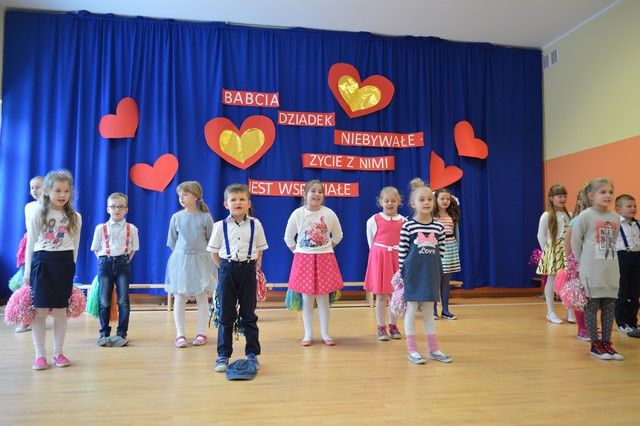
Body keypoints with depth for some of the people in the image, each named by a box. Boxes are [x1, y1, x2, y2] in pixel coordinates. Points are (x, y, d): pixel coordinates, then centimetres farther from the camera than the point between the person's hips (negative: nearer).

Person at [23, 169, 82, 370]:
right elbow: (30, 245, 3)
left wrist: (70, 267, 9)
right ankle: (40, 355, 11)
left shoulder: (75, 217, 5)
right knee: (40, 310, 0)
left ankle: (58, 352, 18)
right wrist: (27, 273, 2)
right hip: (42, 263, -2)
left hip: (64, 264, 2)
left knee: (61, 310, 7)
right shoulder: (38, 215, 0)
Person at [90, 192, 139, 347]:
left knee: (123, 300, -2)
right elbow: (96, 249, 10)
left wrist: (125, 261, 2)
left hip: (123, 263, 0)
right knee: (104, 300, 2)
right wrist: (104, 262, 3)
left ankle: (121, 333, 6)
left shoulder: (131, 229, 4)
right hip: (105, 263, 0)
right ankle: (104, 333, 13)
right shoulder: (101, 228, 4)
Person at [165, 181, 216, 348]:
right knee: (180, 297, 3)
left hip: (201, 260, -1)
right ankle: (180, 334, 11)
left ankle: (202, 333, 14)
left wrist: (201, 253, 1)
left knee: (202, 296, 4)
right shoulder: (176, 217, 1)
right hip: (180, 259, 2)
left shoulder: (205, 217, -5)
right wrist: (181, 253, 7)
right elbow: (172, 241, 10)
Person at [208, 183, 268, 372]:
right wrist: (226, 268, 2)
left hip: (248, 270, 0)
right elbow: (214, 252, 5)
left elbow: (260, 250, 8)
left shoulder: (255, 224, 0)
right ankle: (223, 355, 14)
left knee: (249, 315, 7)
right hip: (227, 270, 0)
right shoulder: (220, 225, -1)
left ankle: (252, 354, 18)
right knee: (226, 315, 5)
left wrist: (253, 265, 2)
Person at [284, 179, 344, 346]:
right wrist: (298, 251, 4)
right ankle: (308, 334, 16)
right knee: (307, 299, 5)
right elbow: (288, 238, 7)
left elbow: (338, 236, 12)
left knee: (323, 298, 6)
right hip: (303, 259, 0)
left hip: (325, 259, 1)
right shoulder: (297, 214, -4)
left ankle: (325, 333, 17)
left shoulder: (329, 213, -2)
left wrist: (325, 249, 9)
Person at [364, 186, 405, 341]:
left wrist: (397, 254, 3)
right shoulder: (374, 220, -3)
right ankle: (381, 327, 13)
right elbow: (371, 242, 5)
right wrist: (379, 254, 6)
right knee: (381, 296, 3)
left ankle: (393, 325, 23)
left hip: (397, 258, 2)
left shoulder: (403, 221, 2)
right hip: (379, 258, -2)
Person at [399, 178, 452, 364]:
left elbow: (440, 252, 8)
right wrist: (402, 273, -4)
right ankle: (412, 350, 14)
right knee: (411, 310, 5)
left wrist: (436, 271, 6)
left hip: (431, 273, 3)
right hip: (413, 273, -3)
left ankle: (433, 349, 23)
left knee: (428, 311, 13)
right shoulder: (407, 226, -9)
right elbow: (402, 253, -5)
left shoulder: (439, 227, 1)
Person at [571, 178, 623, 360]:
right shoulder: (585, 216, -8)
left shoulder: (615, 218, 7)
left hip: (611, 271, 5)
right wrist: (583, 262, -1)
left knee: (609, 308, 10)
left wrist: (607, 257, 7)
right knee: (592, 307, 2)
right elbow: (575, 241, -4)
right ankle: (595, 345, 12)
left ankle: (606, 343, 21)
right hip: (591, 271, -5)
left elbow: (613, 242, 16)